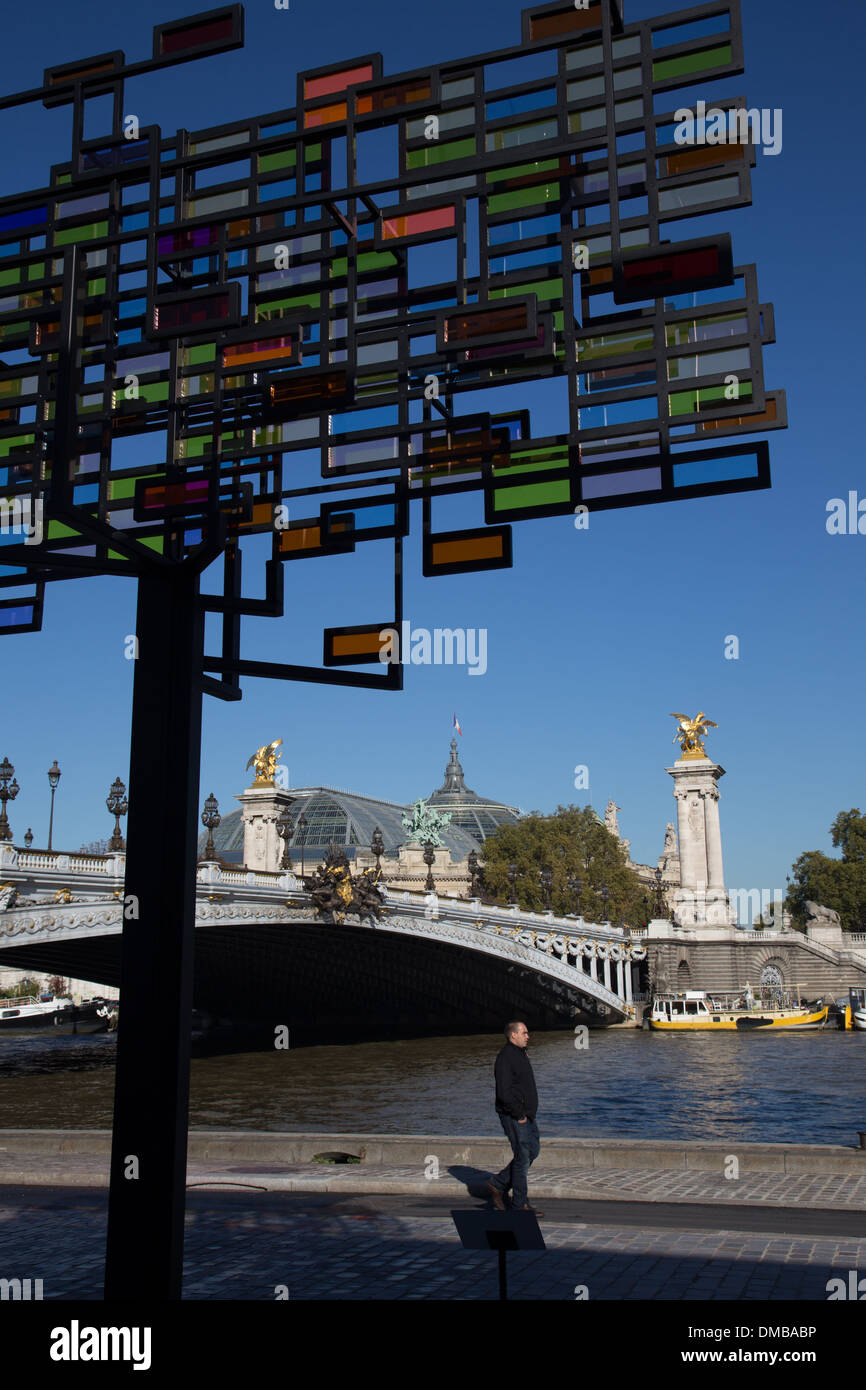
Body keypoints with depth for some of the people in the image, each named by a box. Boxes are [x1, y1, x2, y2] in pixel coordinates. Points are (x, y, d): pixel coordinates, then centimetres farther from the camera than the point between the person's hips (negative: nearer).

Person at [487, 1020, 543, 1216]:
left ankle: (498, 1185, 23)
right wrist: (519, 1115, -17)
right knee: (523, 1158, -4)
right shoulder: (505, 1057, -18)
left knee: (532, 1151, 14)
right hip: (514, 1117, -10)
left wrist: (530, 1112, 16)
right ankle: (520, 1205, 7)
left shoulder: (520, 1054, 15)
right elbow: (504, 1093, -23)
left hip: (527, 1115, 10)